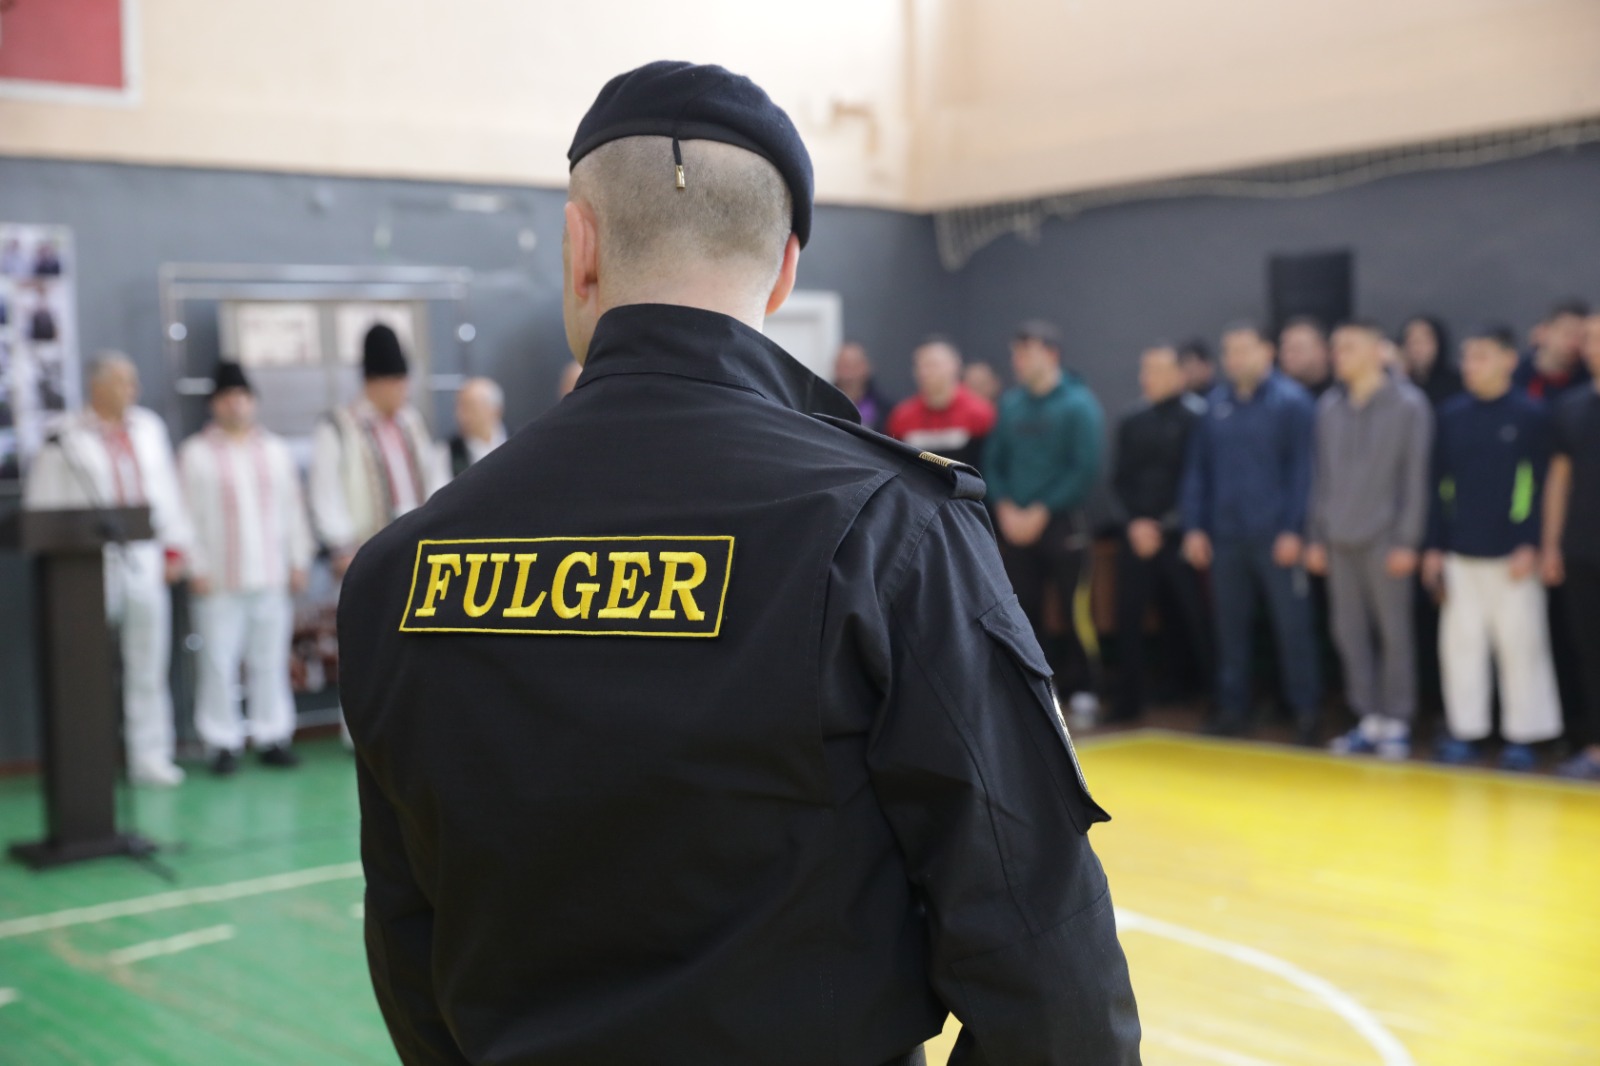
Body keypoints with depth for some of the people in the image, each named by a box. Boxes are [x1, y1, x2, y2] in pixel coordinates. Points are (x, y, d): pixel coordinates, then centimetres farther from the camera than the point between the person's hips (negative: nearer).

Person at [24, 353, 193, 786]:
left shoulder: (150, 428, 11)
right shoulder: (65, 440, -3)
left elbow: (167, 490, 16)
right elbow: (43, 505, 0)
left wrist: (174, 547, 12)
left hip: (144, 561, 4)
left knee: (149, 665, 6)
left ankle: (150, 755, 14)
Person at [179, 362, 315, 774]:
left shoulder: (276, 450, 15)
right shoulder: (195, 453, 3)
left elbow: (293, 508, 15)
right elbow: (188, 514, 0)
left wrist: (299, 561, 10)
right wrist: (196, 567, -7)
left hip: (271, 578, 3)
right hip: (220, 582, -3)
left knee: (270, 661, 5)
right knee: (219, 663, -4)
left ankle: (272, 737, 13)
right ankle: (223, 743, 4)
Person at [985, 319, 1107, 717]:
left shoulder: (1078, 403, -8)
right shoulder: (1010, 404, 7)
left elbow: (1085, 469, -13)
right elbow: (994, 461, 10)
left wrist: (1040, 512, -14)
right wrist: (1005, 508, -5)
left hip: (1062, 522, -4)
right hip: (1015, 524, 5)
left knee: (1074, 608, -2)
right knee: (1023, 608, 7)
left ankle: (1081, 687, 10)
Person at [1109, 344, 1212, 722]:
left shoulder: (1197, 417, -4)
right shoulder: (1132, 424, 12)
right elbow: (1120, 481, 12)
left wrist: (1162, 524, -10)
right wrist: (1134, 523, -3)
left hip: (1178, 536, -4)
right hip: (1137, 535, 4)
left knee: (1194, 619, 0)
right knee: (1128, 619, 2)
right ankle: (1127, 701, 9)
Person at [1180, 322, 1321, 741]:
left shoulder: (1291, 400, -3)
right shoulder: (1217, 404, 10)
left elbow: (1302, 468, -6)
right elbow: (1197, 468, 13)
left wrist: (1293, 530, -11)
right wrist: (1194, 527, 6)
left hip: (1276, 537, -4)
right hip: (1225, 535, 5)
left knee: (1292, 624, -2)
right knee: (1230, 624, 10)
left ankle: (1306, 710, 8)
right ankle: (1232, 707, 19)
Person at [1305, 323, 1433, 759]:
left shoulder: (1409, 405, -4)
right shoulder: (1329, 406, 9)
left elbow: (1416, 476, -6)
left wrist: (1408, 541, -10)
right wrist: (1317, 537, 11)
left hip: (1384, 539, -5)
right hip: (1340, 540, 5)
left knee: (1394, 632, 1)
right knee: (1350, 632, 6)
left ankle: (1396, 722, 10)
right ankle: (1369, 719, 15)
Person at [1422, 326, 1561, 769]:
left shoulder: (1531, 415, -3)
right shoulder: (1451, 416, 7)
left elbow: (1541, 483, -4)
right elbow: (1438, 483, 9)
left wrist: (1531, 545, -11)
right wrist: (1434, 546, 6)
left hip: (1511, 552, -3)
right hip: (1460, 550, 3)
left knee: (1519, 642, 1)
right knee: (1461, 640, 7)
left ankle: (1521, 735, 11)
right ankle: (1464, 731, 16)